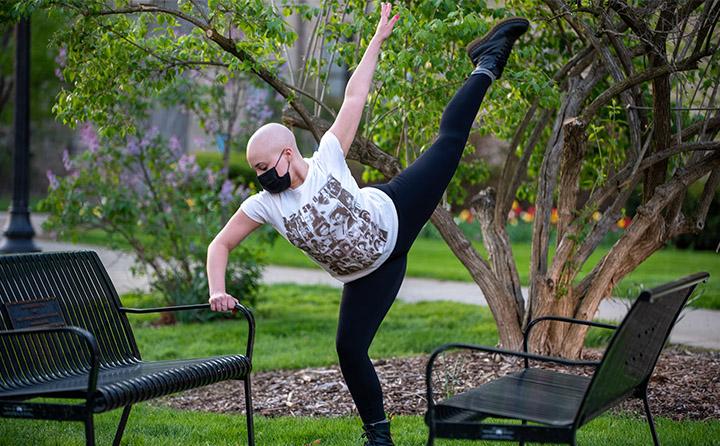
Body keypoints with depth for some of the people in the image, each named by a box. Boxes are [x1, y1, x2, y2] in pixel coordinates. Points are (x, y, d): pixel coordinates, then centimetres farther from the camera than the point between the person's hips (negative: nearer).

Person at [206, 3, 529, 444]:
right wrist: (218, 291, -23)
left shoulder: (327, 159, -18)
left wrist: (378, 39, -12)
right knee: (349, 347, -6)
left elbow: (355, 96, -14)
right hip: (367, 273, 1)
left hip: (394, 215, -1)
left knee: (449, 140, 1)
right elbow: (221, 244, -6)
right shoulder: (263, 205, -14)